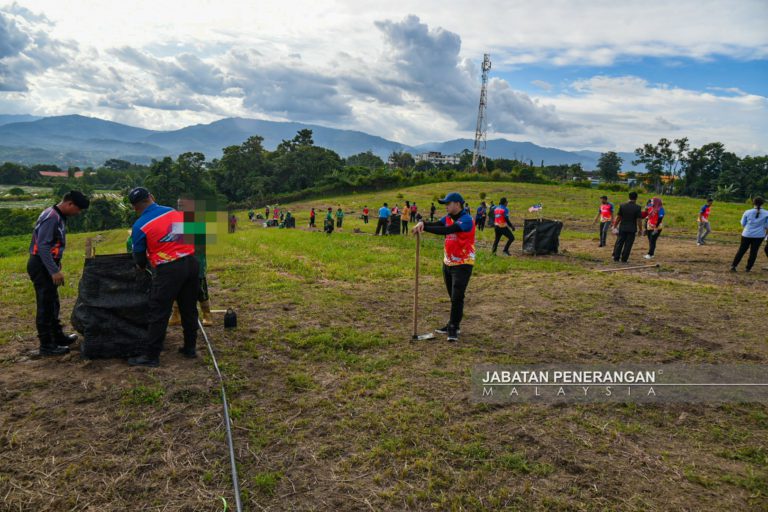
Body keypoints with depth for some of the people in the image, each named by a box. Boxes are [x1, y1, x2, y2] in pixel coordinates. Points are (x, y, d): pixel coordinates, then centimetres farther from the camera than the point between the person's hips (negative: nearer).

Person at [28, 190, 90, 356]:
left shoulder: (58, 216, 11)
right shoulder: (51, 218, -19)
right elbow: (43, 246, -25)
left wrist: (56, 265, 19)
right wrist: (55, 271, -25)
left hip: (47, 266, 10)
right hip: (41, 266, -10)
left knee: (53, 304, 19)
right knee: (46, 306, -2)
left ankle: (58, 337, 31)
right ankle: (46, 345, 7)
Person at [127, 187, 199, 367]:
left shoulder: (140, 225, -4)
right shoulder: (176, 212, 6)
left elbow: (139, 255, 9)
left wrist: (142, 267, 30)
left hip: (169, 270, -5)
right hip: (192, 263, 5)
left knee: (158, 314, 4)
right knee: (189, 309, 16)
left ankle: (150, 355, 11)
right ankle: (190, 348, 27)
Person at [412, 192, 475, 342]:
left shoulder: (466, 220, -19)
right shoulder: (449, 218, 8)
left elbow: (446, 230, -30)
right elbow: (435, 225, -5)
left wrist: (423, 227, -29)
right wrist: (422, 223, -27)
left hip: (462, 264, -8)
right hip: (448, 263, 8)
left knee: (457, 297, -7)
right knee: (453, 297, 16)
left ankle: (454, 328, 2)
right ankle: (453, 324, 26)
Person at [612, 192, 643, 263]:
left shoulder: (622, 206, -3)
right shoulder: (638, 207, -9)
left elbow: (618, 217, 0)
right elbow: (639, 220, -8)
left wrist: (615, 226, 9)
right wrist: (640, 230, 2)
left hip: (622, 228, 2)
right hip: (632, 229, -2)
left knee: (619, 243, 10)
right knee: (628, 245, 5)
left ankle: (616, 257, 12)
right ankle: (624, 259, 7)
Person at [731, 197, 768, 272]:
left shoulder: (747, 212, -6)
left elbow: (743, 224, 2)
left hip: (747, 234, 0)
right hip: (759, 236, 0)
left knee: (741, 251, 9)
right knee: (753, 252, 10)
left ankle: (733, 266, 6)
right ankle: (748, 268, 14)